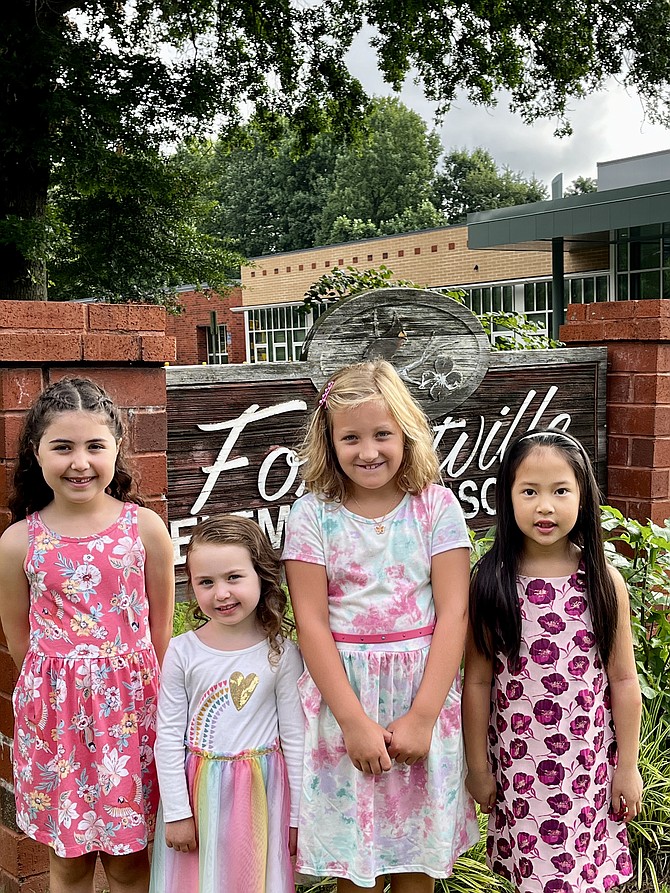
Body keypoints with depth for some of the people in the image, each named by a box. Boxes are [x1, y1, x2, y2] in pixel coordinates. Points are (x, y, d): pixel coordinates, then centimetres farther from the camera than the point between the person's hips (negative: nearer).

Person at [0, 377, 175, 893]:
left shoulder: (145, 527, -6)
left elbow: (160, 628, 2)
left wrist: (126, 684, 6)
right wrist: (64, 688, 6)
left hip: (131, 706, 0)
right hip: (56, 711, 1)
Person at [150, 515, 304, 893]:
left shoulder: (282, 651, -9)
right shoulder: (182, 652, -8)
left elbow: (295, 737, -3)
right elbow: (168, 738, -3)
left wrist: (297, 816, 0)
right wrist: (176, 813, -3)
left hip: (261, 792, 0)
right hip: (197, 791, 1)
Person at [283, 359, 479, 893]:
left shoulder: (437, 507, -3)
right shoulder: (312, 515, -4)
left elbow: (453, 614, -7)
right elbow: (311, 623, -7)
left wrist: (422, 716, -13)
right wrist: (355, 720, -12)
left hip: (424, 695, 1)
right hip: (342, 696, 0)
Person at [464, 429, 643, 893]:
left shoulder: (604, 581, -7)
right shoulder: (491, 581, -9)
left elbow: (623, 681, -1)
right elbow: (478, 681, -4)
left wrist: (628, 766, 3)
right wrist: (477, 766, 0)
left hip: (589, 762, 1)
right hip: (517, 763, 0)